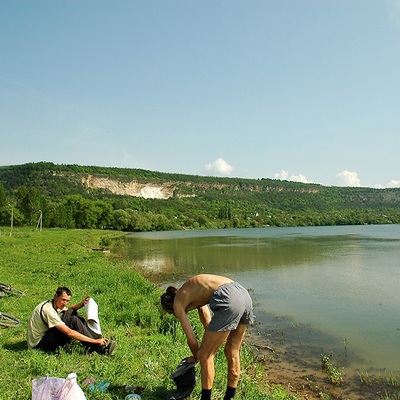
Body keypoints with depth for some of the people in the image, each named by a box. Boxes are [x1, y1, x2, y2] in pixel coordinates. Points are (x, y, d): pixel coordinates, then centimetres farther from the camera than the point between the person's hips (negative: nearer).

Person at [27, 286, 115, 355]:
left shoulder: (53, 304, 2)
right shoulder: (48, 310, -27)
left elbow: (68, 310, 24)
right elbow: (69, 333, -31)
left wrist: (81, 304, 1)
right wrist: (94, 341, -31)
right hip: (38, 344, -9)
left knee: (72, 313, 0)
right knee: (73, 320, -24)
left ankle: (98, 340, -6)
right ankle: (98, 347, -19)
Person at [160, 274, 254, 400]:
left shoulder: (177, 303, 12)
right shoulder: (194, 292, 32)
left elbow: (191, 339, 15)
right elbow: (208, 325, 38)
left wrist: (196, 357, 34)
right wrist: (203, 350, 45)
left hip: (228, 300, -9)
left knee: (205, 356, 10)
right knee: (232, 352, 24)